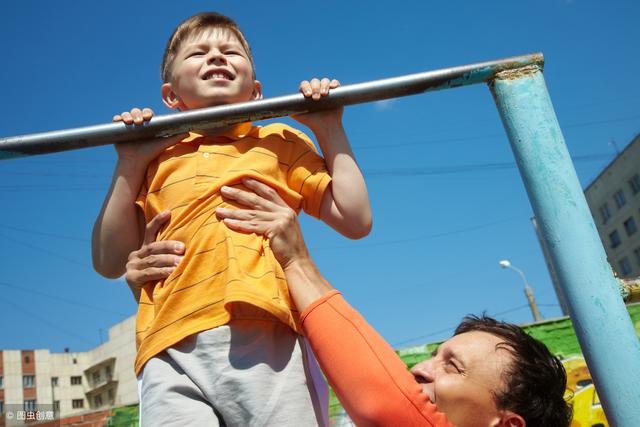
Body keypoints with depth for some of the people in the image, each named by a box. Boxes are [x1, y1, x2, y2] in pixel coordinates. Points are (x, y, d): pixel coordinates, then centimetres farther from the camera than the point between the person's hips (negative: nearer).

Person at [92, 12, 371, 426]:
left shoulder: (281, 142, 19)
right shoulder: (156, 158, 21)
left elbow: (356, 222, 13)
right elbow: (110, 262, 15)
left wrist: (330, 132, 13)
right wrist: (129, 166, 10)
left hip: (270, 341, 0)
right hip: (174, 351, 1)